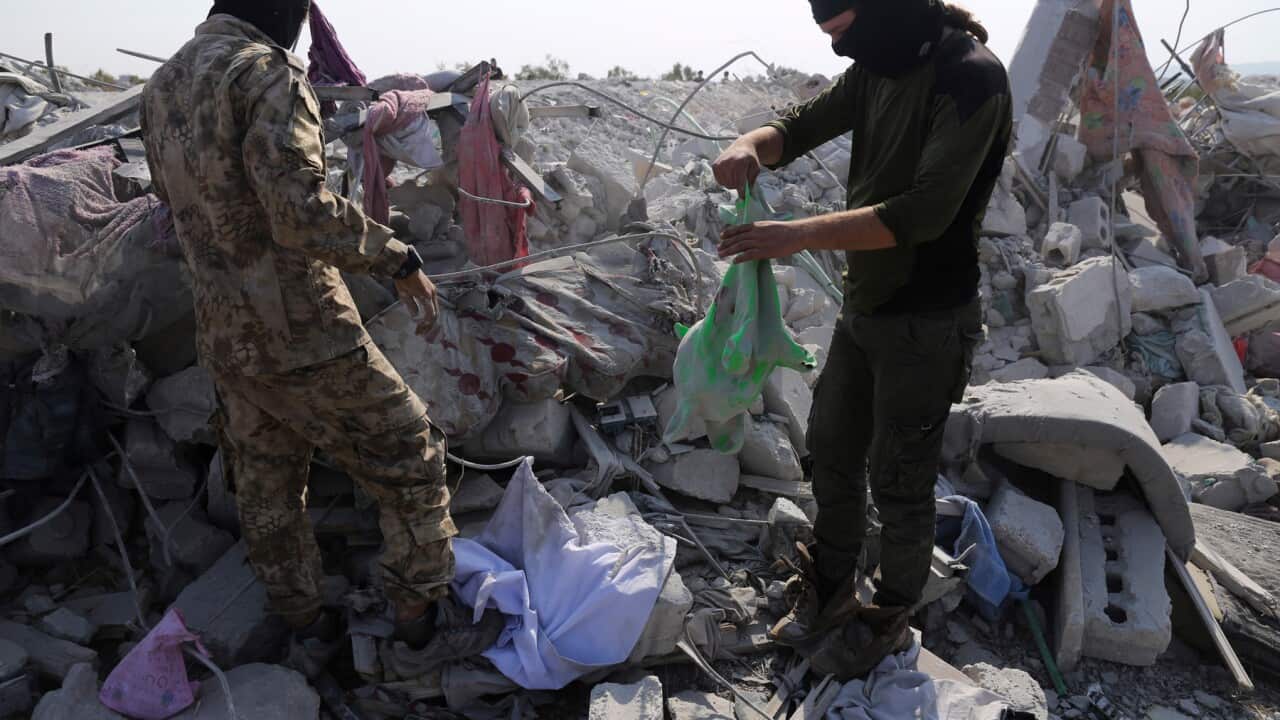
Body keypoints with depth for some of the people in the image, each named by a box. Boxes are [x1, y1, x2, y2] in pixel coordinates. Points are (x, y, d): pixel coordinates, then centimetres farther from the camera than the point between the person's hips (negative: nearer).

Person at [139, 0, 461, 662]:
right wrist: (400, 259, -18)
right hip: (303, 335, -8)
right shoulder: (266, 72, -18)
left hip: (223, 338, 8)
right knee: (407, 457, 10)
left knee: (266, 487, 21)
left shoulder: (161, 87, 8)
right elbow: (303, 214, -27)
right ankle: (417, 607, 22)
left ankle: (304, 621, 38)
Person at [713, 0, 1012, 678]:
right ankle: (829, 594, 39)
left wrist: (797, 235, -31)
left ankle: (889, 621, 30)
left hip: (926, 324, -8)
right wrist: (751, 145, -14)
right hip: (862, 309, 8)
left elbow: (924, 213, -29)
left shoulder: (971, 76, -21)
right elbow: (800, 127, 11)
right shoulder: (878, 68, 3)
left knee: (898, 482, 7)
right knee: (832, 453, 18)